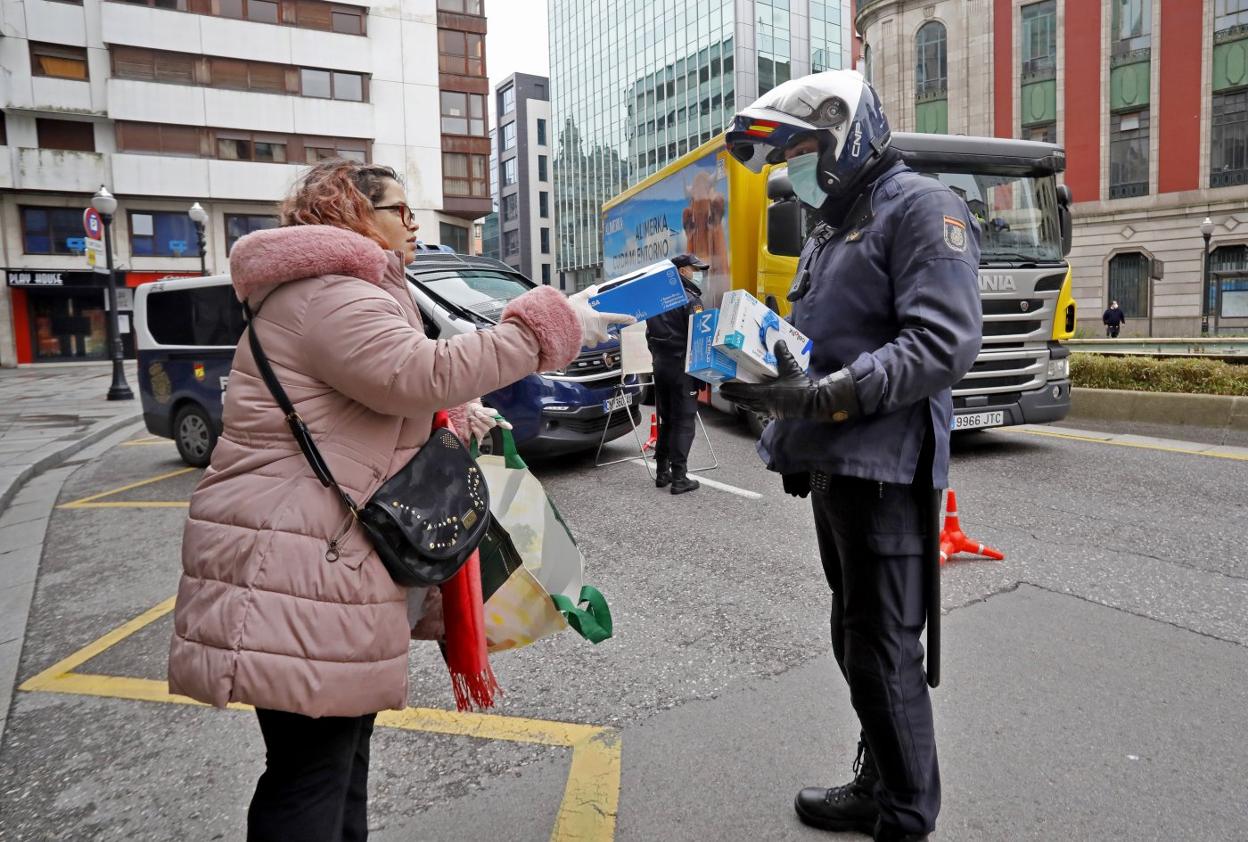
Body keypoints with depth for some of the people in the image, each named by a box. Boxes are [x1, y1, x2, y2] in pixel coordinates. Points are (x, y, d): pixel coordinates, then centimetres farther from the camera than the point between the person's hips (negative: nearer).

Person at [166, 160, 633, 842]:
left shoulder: (348, 291, 22)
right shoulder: (326, 295, -14)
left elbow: (388, 394, 28)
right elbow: (419, 371, -28)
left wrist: (456, 417, 10)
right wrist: (550, 324, -23)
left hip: (327, 551, 11)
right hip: (291, 563, -11)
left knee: (344, 738, 21)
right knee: (310, 766, -4)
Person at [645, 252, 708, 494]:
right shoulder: (690, 298, -12)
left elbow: (650, 334, 14)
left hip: (660, 365, 7)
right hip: (682, 367, -7)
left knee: (666, 419, 15)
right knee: (684, 421, -3)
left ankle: (662, 472, 20)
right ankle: (679, 478, -4)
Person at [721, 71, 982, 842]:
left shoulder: (920, 208, -8)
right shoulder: (831, 226, 21)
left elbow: (944, 344, -20)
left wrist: (822, 396, -26)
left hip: (882, 469, -9)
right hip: (831, 467, 9)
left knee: (883, 651, -1)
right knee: (857, 640, 17)